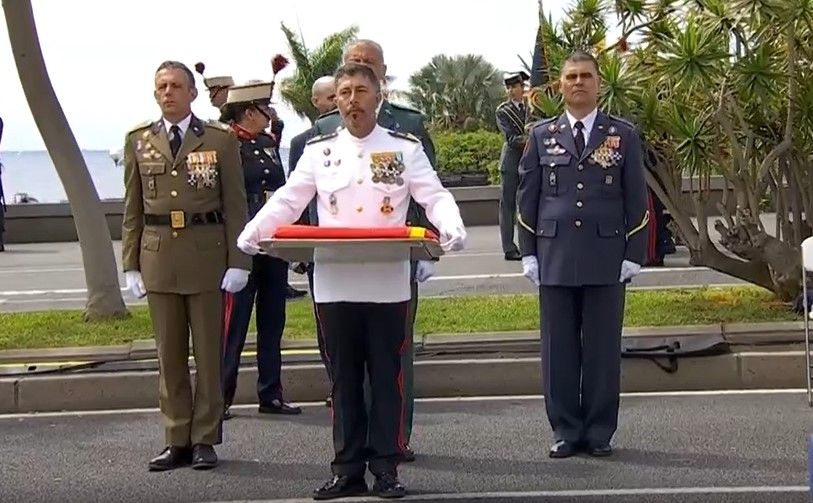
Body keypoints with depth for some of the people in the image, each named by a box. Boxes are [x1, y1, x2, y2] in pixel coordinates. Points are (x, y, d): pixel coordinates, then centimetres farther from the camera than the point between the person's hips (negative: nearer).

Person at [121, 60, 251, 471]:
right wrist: (131, 264, 5)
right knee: (169, 355, 6)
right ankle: (177, 441, 14)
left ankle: (204, 440, 13)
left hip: (207, 253, -2)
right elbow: (133, 209, 11)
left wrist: (238, 262, -6)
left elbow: (236, 205, 1)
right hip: (158, 255, 2)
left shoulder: (220, 139, 2)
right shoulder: (139, 141, 10)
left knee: (209, 353, 3)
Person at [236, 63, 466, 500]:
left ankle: (386, 467, 13)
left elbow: (435, 197, -3)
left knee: (387, 377, 4)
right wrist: (253, 231, -13)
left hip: (387, 283, -2)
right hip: (335, 283, 2)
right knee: (344, 378, 8)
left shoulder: (405, 148, 4)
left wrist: (451, 228, -24)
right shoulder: (318, 151, 8)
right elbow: (287, 201, 4)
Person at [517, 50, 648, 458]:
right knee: (559, 348, 3)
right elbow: (527, 198, 10)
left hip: (606, 257, -1)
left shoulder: (623, 136, 7)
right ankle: (565, 431, 12)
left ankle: (600, 432, 12)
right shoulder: (542, 135, 9)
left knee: (603, 348, 3)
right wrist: (528, 253, 4)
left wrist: (634, 255, -1)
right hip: (555, 256, 1)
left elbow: (636, 200, 5)